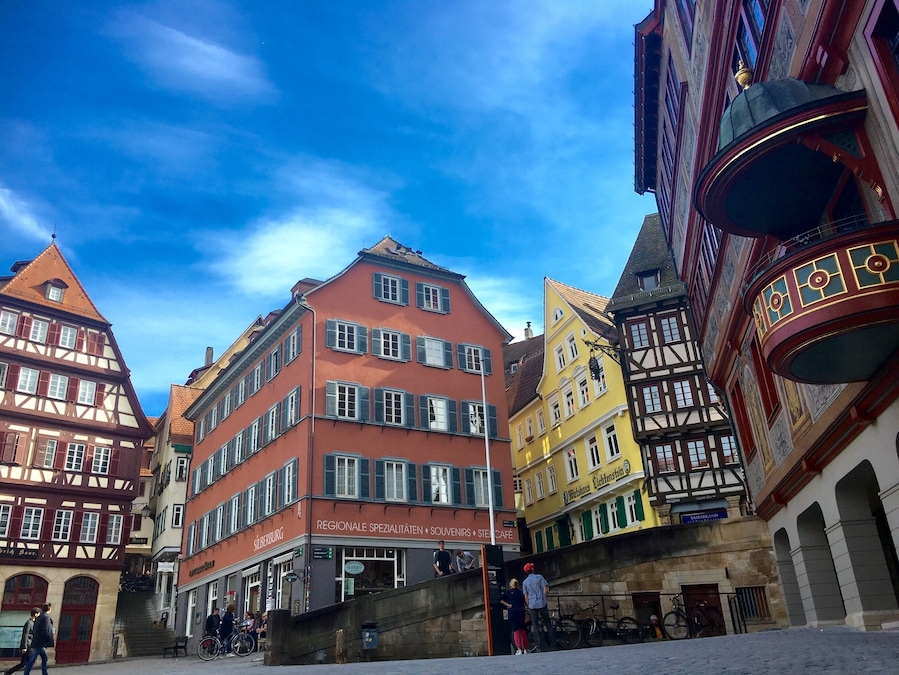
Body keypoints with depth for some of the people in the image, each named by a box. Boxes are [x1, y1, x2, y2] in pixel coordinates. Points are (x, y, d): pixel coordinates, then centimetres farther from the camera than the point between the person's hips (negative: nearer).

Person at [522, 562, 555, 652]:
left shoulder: (525, 582, 4)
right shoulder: (539, 577, -1)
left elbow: (526, 597, 5)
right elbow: (546, 589, -5)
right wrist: (543, 597, 11)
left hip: (532, 605, 1)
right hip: (542, 604, -1)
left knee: (535, 626, 5)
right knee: (548, 623, 10)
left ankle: (539, 646, 1)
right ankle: (552, 643, 10)